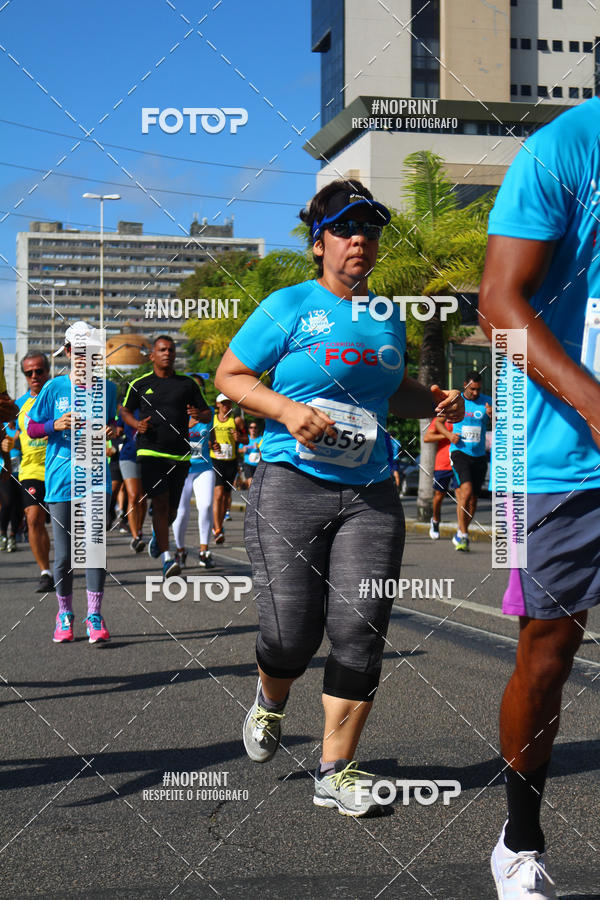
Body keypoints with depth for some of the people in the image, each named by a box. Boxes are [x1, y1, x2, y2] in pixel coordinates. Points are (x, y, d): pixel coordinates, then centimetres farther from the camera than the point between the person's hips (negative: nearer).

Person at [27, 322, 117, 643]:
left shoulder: (106, 388, 6)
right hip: (61, 480, -1)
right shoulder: (54, 387, 0)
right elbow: (31, 429, 4)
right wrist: (55, 425, -15)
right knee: (64, 554, 4)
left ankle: (94, 617, -5)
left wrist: (112, 430, -2)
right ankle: (64, 615, 20)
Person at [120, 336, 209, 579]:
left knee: (171, 510, 8)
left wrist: (199, 415, -10)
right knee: (161, 503, -16)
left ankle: (157, 534, 42)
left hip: (180, 455, 2)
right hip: (150, 452, -2)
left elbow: (208, 414, 14)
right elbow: (125, 410, 20)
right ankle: (166, 557, -16)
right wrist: (136, 424, -2)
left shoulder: (187, 384, 10)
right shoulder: (139, 384, 8)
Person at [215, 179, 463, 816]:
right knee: (291, 634, -5)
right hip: (292, 485, -4)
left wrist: (436, 402, 10)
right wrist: (288, 410, -14)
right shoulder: (289, 307, 0)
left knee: (360, 633, -3)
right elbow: (229, 375, 1)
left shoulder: (388, 319, 15)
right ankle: (269, 705, 31)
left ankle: (335, 771, 9)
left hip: (370, 495, 4)